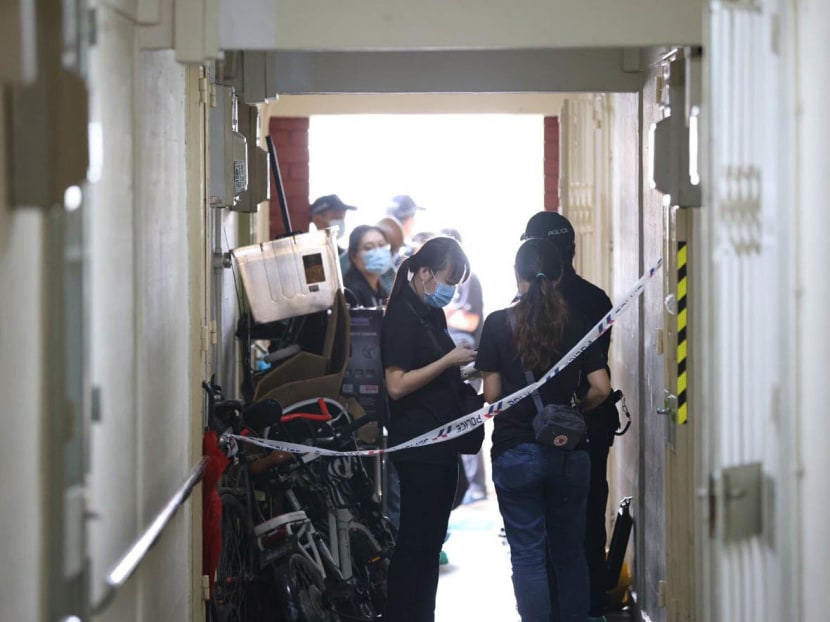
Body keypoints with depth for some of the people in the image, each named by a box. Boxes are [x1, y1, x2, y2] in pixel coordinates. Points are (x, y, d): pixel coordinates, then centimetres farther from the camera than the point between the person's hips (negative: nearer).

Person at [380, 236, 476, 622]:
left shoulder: (433, 312, 15)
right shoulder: (402, 316, -13)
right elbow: (397, 385, -20)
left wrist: (462, 369, 8)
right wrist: (450, 361, -18)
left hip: (440, 443, 9)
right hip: (418, 446, -9)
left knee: (432, 540, 12)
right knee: (414, 540, -7)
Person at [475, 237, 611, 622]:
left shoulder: (498, 324, -5)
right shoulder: (576, 322, -1)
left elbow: (491, 394, -4)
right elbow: (601, 388, -4)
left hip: (515, 452, -2)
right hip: (569, 453, 2)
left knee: (527, 554, 2)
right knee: (570, 552, 13)